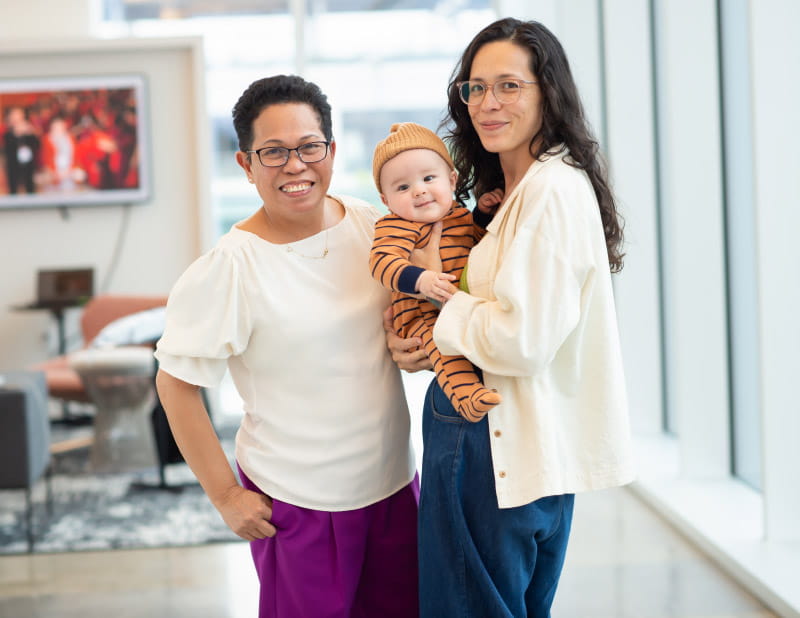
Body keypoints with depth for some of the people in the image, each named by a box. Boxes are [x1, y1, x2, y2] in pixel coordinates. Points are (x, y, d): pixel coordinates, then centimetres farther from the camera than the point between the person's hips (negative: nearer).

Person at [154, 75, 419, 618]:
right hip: (298, 501, -5)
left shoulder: (371, 225, -1)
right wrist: (225, 495, -10)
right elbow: (175, 383, -12)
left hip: (395, 480, 5)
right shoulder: (231, 267, -17)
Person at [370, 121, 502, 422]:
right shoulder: (395, 226, -9)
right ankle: (465, 392, -45)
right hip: (420, 315, -7)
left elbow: (480, 240, 34)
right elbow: (382, 261, -26)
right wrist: (420, 279, -41)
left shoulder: (460, 215, 13)